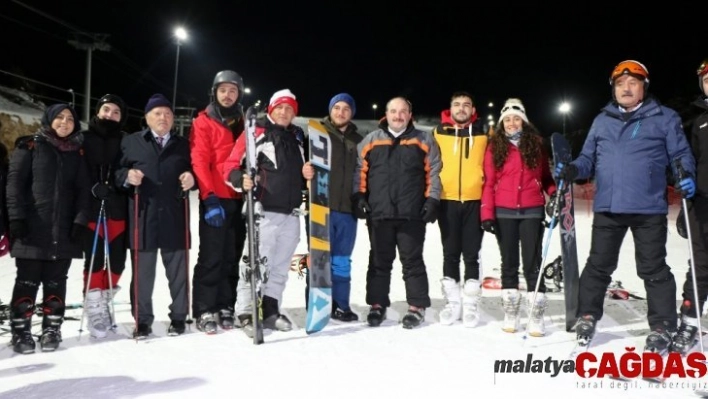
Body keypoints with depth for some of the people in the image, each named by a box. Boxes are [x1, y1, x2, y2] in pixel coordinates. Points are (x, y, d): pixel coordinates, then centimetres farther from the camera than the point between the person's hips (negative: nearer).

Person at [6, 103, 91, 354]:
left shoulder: (77, 154, 13)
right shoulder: (30, 146, 4)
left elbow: (83, 189, 9)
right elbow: (14, 182, -2)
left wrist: (80, 220, -2)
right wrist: (16, 217, -11)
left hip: (63, 230, 3)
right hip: (32, 228, -2)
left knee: (56, 282, 6)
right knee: (27, 281, 1)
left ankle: (52, 329, 14)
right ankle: (21, 331, 10)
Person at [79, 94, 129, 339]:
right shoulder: (84, 139, 5)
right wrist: (93, 187, -18)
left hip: (118, 209, 2)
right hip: (91, 209, -2)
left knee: (117, 259, 5)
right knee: (94, 259, -4)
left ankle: (103, 300, 25)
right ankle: (94, 307, 6)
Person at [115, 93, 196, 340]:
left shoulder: (183, 145, 17)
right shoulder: (131, 142, 11)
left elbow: (193, 171, 17)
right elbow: (117, 171, 6)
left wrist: (191, 178, -5)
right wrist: (127, 176, -15)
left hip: (174, 216, 2)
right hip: (143, 216, -1)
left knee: (177, 269, 7)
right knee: (142, 270, 3)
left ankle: (178, 317, 20)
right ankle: (142, 320, 14)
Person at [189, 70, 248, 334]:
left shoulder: (243, 123, 16)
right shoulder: (204, 122, 1)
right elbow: (200, 161, -8)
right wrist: (209, 197, -17)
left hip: (238, 199, 5)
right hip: (214, 199, -4)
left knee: (231, 257, 8)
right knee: (211, 257, -4)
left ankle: (225, 307, 17)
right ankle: (205, 311, 4)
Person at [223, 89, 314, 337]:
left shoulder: (298, 137, 19)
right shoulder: (256, 132, -2)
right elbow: (231, 166, -7)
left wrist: (307, 174, 6)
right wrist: (241, 181, -26)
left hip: (291, 212, 7)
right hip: (264, 211, -6)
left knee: (281, 266, 10)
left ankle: (271, 312, 20)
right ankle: (246, 314, 1)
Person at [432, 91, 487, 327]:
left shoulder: (483, 132, 6)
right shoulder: (439, 132, 5)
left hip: (475, 200, 0)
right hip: (447, 200, 1)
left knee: (471, 255, 3)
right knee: (450, 254, 6)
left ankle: (470, 305, 11)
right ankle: (452, 303, 16)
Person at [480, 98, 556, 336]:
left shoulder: (536, 144, 7)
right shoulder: (494, 147, 5)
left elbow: (545, 176, 13)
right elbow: (488, 183, 2)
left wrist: (554, 193, -7)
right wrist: (487, 214, -5)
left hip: (532, 211, 0)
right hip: (504, 213, 1)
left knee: (532, 263, 0)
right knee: (509, 263, 9)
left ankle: (536, 317, 6)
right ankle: (510, 315, 17)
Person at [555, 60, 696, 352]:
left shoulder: (664, 118, 3)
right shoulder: (602, 120, 13)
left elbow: (680, 154, 3)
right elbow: (589, 158, 14)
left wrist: (687, 176, -16)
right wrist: (572, 170, -6)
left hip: (649, 208, -3)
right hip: (607, 207, 3)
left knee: (653, 268, 6)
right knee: (598, 264, 11)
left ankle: (662, 326, 18)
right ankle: (587, 316, 24)